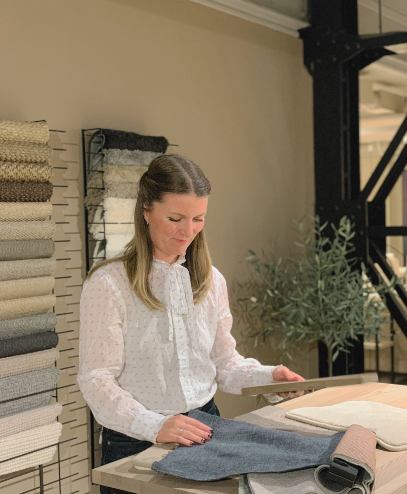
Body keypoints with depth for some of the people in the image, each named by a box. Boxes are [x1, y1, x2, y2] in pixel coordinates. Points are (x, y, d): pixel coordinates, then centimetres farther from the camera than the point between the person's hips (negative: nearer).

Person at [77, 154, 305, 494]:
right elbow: (97, 381, -12)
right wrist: (155, 425, -25)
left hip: (203, 431, 4)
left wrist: (267, 376, -2)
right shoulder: (109, 284, -8)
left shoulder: (211, 280, 11)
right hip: (137, 443, -4)